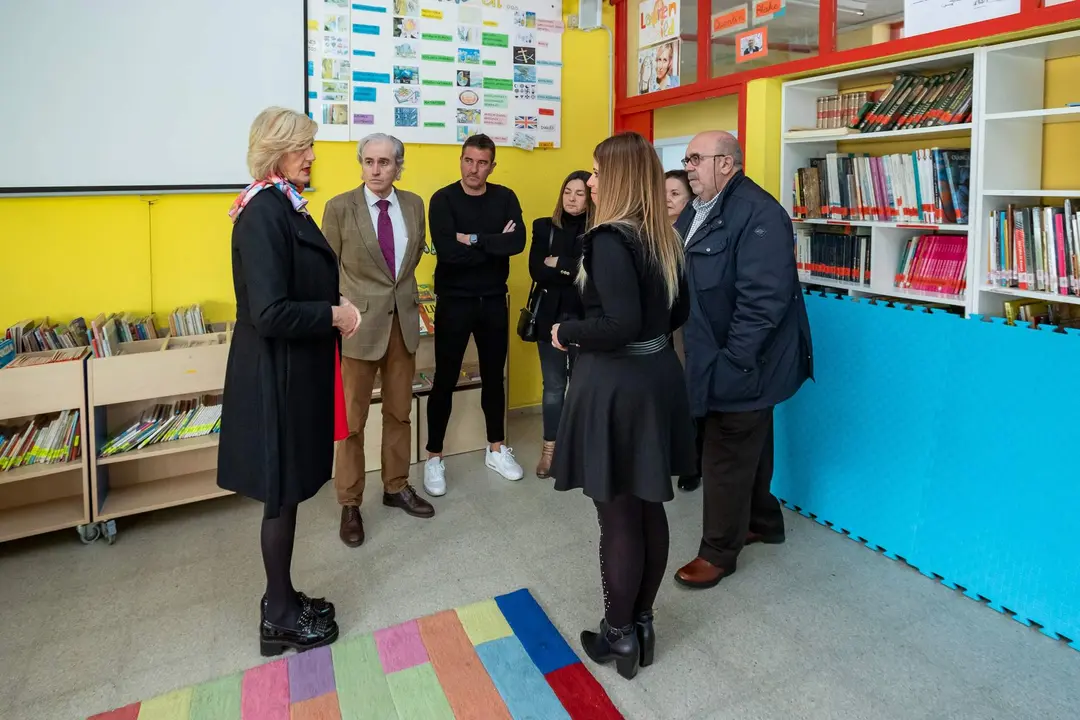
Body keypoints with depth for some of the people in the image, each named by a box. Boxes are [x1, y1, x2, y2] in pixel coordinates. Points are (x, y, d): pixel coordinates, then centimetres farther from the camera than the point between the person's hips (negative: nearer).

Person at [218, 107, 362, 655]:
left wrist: (335, 308, 3)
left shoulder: (285, 206, 10)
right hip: (276, 374, -9)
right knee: (282, 493, 4)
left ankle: (282, 598, 34)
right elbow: (270, 313, -25)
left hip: (295, 369, 9)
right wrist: (334, 315, -15)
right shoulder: (263, 213, -19)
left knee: (289, 490, 18)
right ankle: (279, 619, 22)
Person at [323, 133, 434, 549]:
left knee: (400, 412, 14)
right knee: (351, 419, 5)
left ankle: (396, 487, 31)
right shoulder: (340, 207, -8)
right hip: (358, 322, -4)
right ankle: (349, 503, 18)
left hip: (403, 320, 4)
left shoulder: (414, 205, 3)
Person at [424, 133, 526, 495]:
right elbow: (448, 252, -22)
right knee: (445, 380, 3)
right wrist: (495, 244, -15)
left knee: (493, 375, 14)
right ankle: (434, 457, 16)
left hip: (494, 301, 3)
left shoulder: (505, 198, 2)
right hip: (454, 301, -3)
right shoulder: (443, 199, -8)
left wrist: (474, 240, -19)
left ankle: (496, 449, 29)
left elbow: (518, 242, -15)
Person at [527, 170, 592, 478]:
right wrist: (576, 272, -13)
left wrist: (559, 265, -12)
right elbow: (536, 271, -7)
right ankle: (549, 449, 19)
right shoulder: (544, 227, 5)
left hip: (584, 318, -1)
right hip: (551, 316, 2)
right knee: (554, 386, 8)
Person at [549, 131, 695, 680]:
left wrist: (567, 334, -12)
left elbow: (621, 325, -26)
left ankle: (619, 637, 23)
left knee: (618, 517, 6)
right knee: (648, 509, 17)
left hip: (616, 387, -8)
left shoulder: (609, 238, -18)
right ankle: (642, 624, 33)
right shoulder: (663, 237, 7)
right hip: (659, 377, 9)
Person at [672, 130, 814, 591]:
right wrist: (694, 354, 8)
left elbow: (764, 298, -26)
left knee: (727, 455, 2)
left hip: (742, 363, -9)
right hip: (715, 358, 9)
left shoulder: (758, 213, -19)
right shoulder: (694, 213, 11)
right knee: (748, 446, 23)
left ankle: (719, 552, 19)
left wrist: (732, 361, -25)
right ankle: (763, 521, 42)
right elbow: (684, 282, 15)